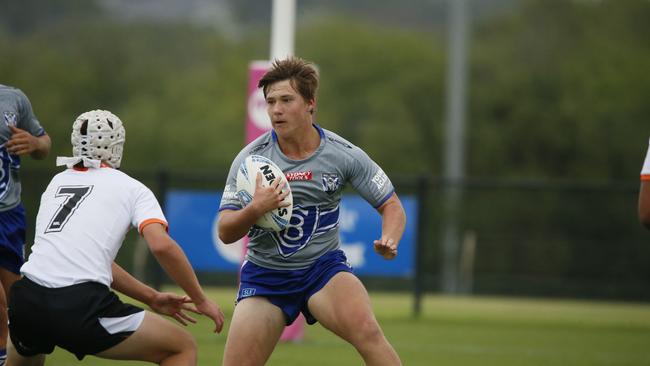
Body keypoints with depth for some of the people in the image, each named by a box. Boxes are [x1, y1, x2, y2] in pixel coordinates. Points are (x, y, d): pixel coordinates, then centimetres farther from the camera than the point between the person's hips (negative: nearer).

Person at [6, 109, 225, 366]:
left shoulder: (57, 183, 24)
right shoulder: (131, 188, 9)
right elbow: (162, 246, -8)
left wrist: (152, 298, 31)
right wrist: (201, 301, 4)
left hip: (26, 303, 5)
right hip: (81, 306, -5)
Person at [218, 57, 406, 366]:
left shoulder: (343, 154, -8)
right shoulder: (251, 158, -8)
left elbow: (391, 206, 0)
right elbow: (225, 232, -7)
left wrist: (389, 242, -23)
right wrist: (255, 209, -29)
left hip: (324, 268, -1)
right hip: (264, 275, 1)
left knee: (367, 331, -29)